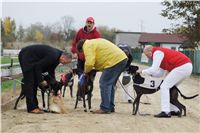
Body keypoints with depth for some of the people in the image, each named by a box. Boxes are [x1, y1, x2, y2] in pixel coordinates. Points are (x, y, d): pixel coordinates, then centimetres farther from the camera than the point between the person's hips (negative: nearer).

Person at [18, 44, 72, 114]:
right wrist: (41, 80, -15)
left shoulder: (57, 57, 2)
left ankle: (34, 106, 13)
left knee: (34, 82, 9)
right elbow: (38, 66, -24)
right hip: (26, 57, -10)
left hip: (32, 60, 10)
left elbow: (51, 71, 12)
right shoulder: (53, 56, -27)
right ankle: (32, 108, -12)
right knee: (29, 82, -11)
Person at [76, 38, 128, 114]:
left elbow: (89, 63, -16)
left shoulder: (88, 46, -4)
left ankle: (105, 108, -6)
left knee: (104, 83, -6)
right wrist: (95, 68, 16)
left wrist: (86, 71, 2)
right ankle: (110, 107, 22)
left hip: (114, 61, -10)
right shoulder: (93, 43, 27)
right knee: (110, 84, 18)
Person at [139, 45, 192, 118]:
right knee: (172, 87, 21)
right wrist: (149, 73, 13)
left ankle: (165, 112, -12)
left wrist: (142, 71, 0)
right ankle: (175, 110, 22)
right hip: (187, 66, 10)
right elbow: (160, 73, 24)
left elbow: (154, 69, -14)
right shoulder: (161, 53, 26)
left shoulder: (157, 53, -5)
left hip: (182, 67, -10)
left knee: (164, 87, -7)